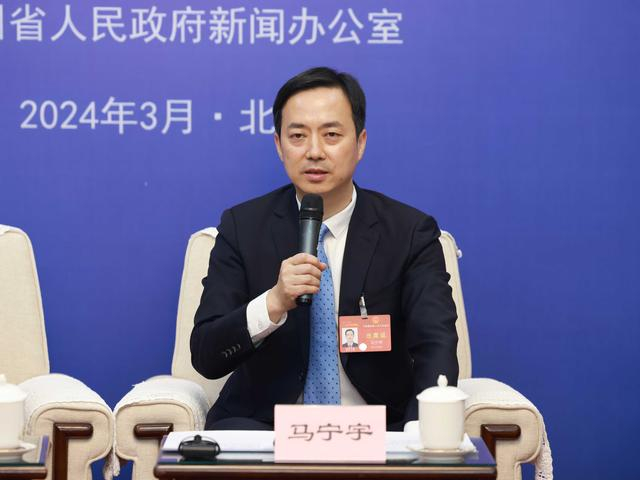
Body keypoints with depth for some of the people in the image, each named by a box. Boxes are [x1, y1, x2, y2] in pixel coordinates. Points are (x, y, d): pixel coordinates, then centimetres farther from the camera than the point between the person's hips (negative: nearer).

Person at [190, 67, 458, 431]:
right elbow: (206, 356, -6)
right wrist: (274, 303, -26)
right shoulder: (242, 227, 1)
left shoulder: (411, 233, -1)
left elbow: (436, 343, -13)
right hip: (264, 425, 0)